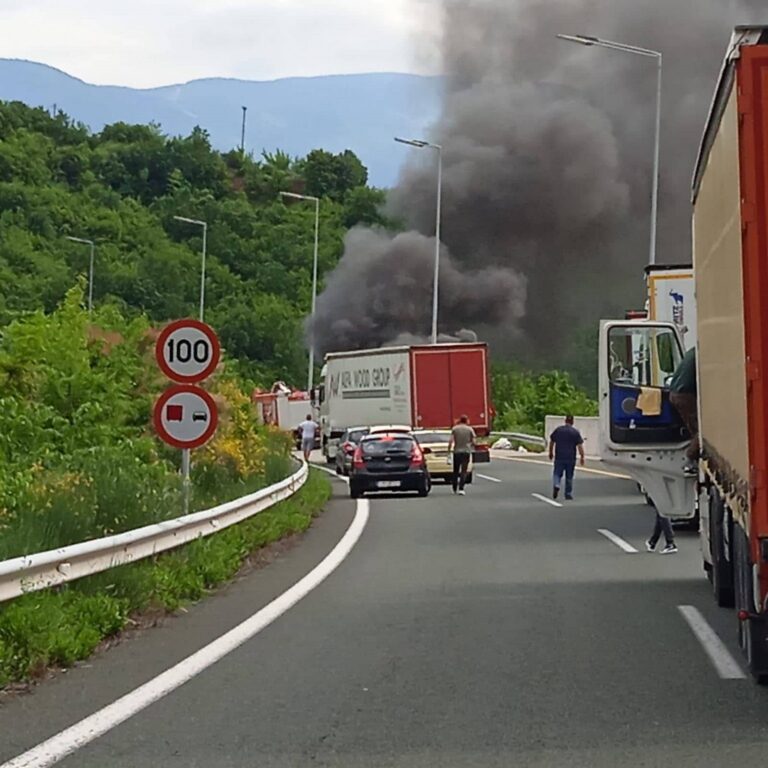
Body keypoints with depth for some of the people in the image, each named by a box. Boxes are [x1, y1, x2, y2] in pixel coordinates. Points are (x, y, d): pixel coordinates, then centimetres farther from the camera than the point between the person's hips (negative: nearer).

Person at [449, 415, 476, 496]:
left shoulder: (455, 429, 1)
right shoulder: (470, 429, 0)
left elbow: (451, 440, -7)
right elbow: (473, 442, -1)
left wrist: (449, 449, 2)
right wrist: (471, 446, 20)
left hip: (457, 452, 1)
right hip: (466, 451, -1)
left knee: (456, 471, 15)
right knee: (463, 471, -1)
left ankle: (455, 489, 20)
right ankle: (461, 489, -13)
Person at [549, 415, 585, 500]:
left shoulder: (558, 430, 2)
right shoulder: (576, 432, -3)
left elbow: (551, 442, 9)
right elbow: (580, 446, -8)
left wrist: (551, 453, 22)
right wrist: (582, 457, -2)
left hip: (559, 457, 0)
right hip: (571, 458, 0)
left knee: (557, 473, 9)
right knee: (569, 477, 9)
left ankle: (556, 485, -20)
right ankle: (568, 494, 13)